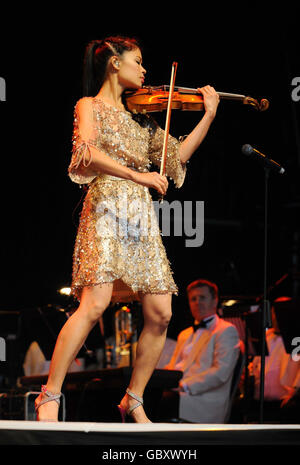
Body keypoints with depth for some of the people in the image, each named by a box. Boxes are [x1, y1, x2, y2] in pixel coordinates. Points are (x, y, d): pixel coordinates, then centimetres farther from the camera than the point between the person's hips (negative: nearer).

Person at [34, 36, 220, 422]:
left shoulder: (139, 115, 22)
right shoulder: (90, 105, 5)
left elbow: (178, 155, 23)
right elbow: (87, 153, -12)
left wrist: (209, 115, 18)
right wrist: (136, 174, -21)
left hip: (142, 215, 7)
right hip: (107, 208, -6)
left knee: (160, 314, -2)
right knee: (95, 304, -21)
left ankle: (133, 400, 11)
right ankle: (49, 397, -16)